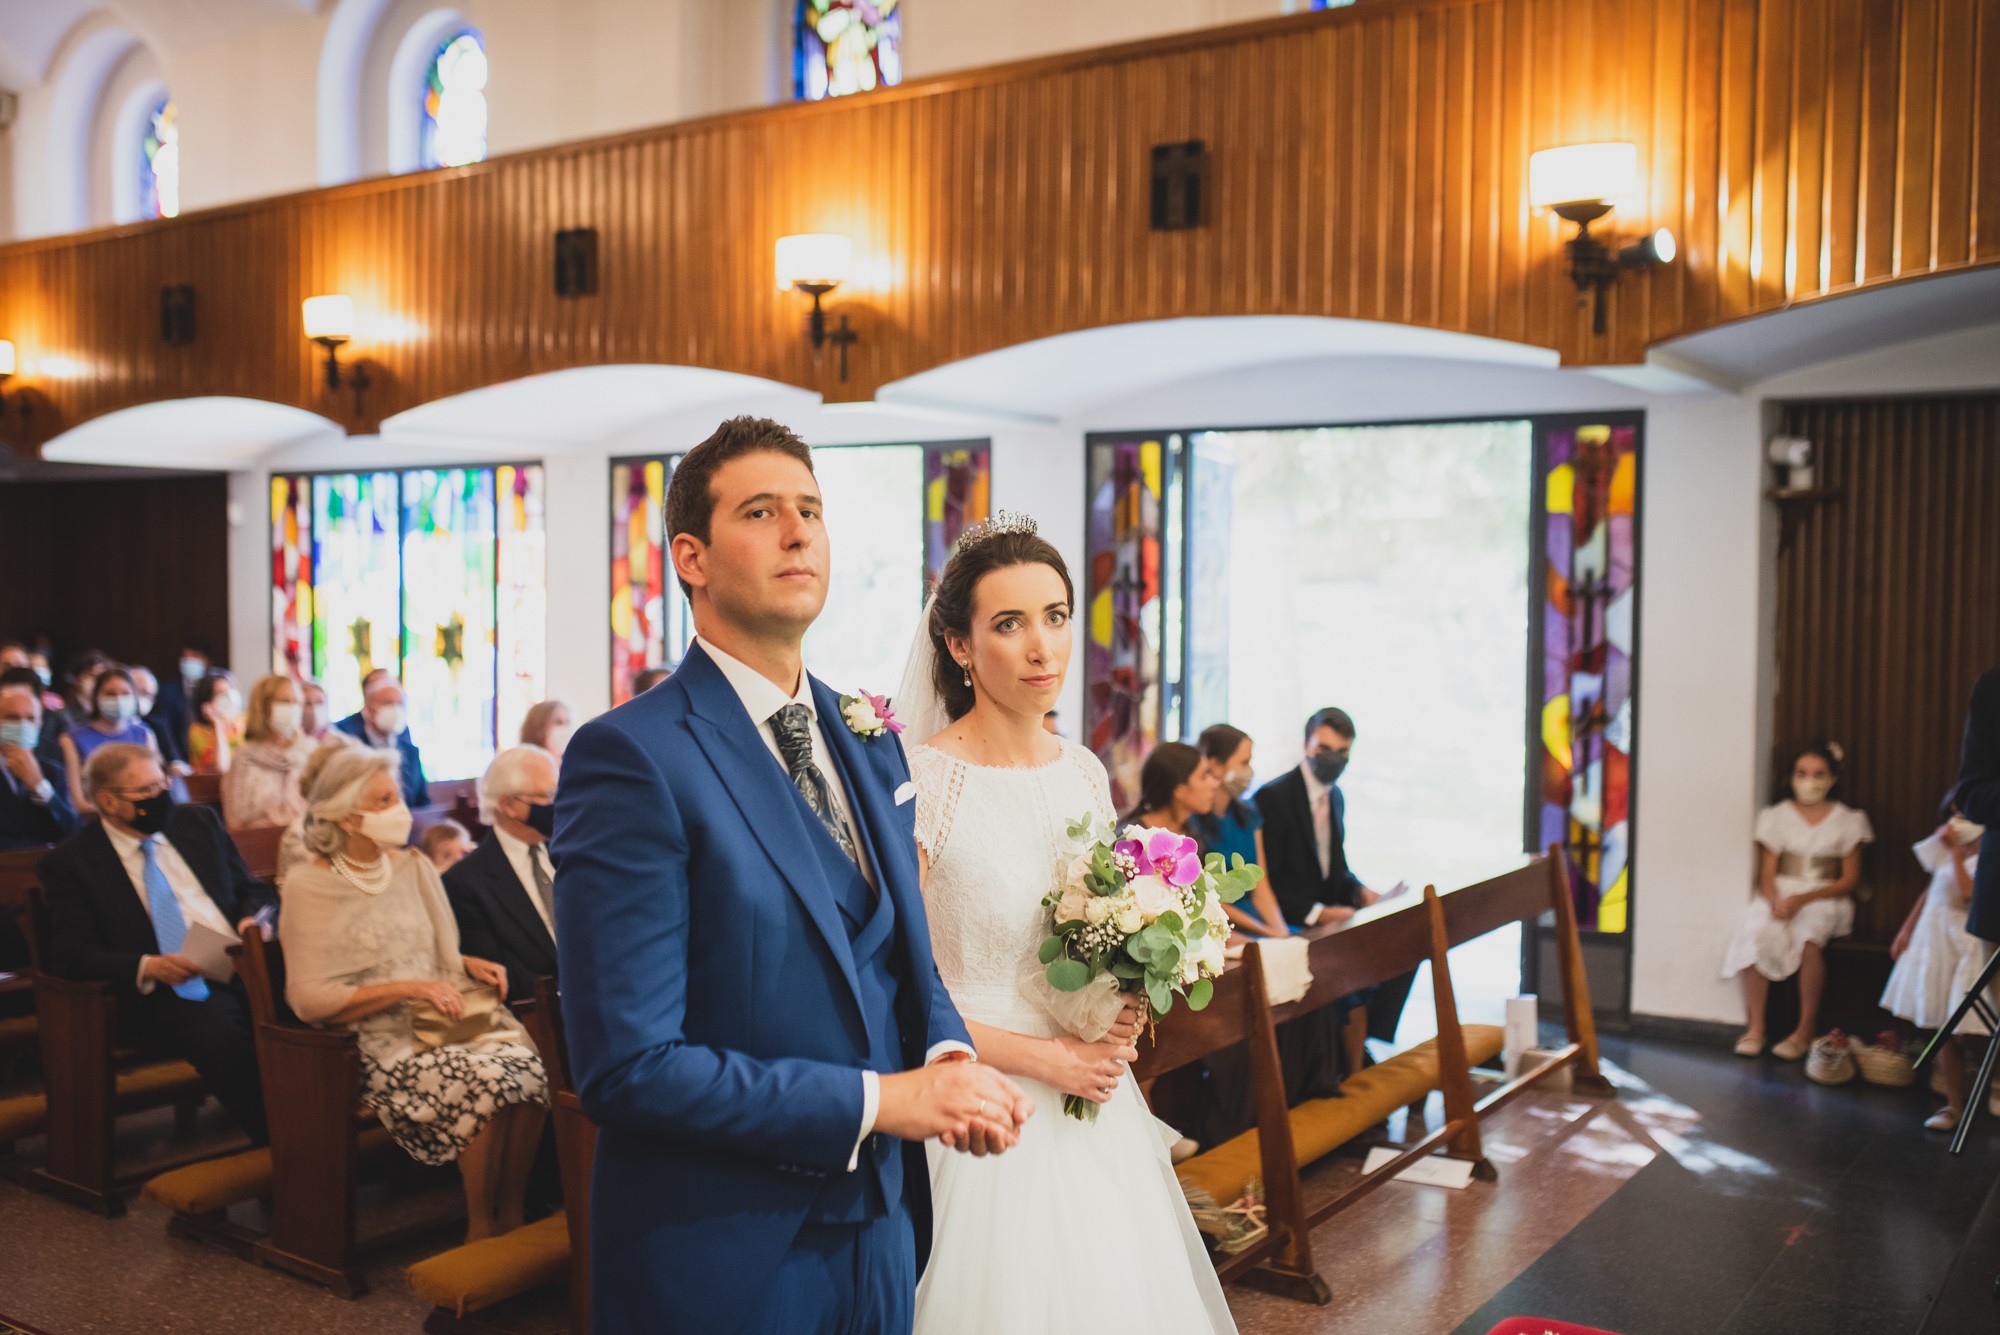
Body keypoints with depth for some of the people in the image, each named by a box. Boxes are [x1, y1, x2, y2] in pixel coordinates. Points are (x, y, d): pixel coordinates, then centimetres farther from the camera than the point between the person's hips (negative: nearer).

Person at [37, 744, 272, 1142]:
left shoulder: (199, 822, 17)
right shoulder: (70, 862, 5)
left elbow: (252, 889, 23)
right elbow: (68, 955, -2)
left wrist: (252, 920, -2)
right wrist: (147, 967, -20)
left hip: (242, 967, 4)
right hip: (164, 991, -4)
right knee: (221, 1037, -37)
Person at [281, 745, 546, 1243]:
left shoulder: (415, 867, 12)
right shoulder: (308, 885, -4)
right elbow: (309, 998, -11)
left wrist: (468, 964, -1)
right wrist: (407, 988, -16)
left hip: (441, 1017, 5)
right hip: (378, 1039, -5)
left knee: (526, 1068, -26)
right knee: (485, 1079, -30)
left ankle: (512, 1215, -11)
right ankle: (480, 1228, -12)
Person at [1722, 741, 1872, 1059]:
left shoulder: (1848, 821, 9)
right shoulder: (1777, 816, 11)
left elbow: (1850, 879, 2)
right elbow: (1766, 873, 3)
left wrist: (1802, 899, -13)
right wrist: (1775, 900, -20)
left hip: (1824, 898, -1)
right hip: (1779, 894, 1)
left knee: (1809, 937, -35)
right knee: (1758, 934, -32)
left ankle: (1807, 1028, -20)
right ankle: (1755, 1026, -24)